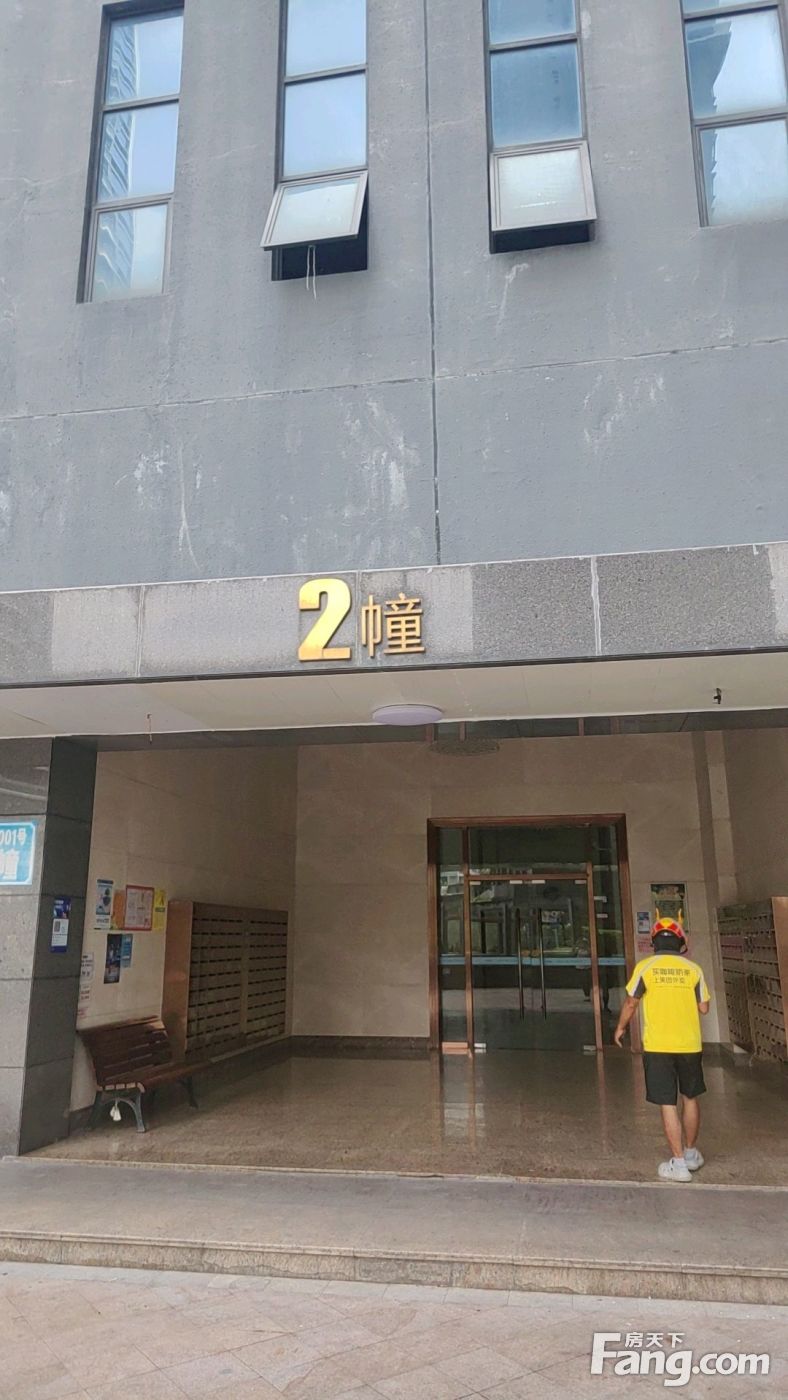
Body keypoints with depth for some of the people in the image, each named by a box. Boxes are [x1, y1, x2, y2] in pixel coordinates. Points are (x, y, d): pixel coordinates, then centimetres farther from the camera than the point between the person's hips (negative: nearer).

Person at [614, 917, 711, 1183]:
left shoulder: (644, 967, -6)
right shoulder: (693, 969, -1)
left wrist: (620, 1028, 14)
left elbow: (631, 1003, -1)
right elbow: (704, 1008, 4)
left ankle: (679, 1163, 4)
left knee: (668, 1105, 3)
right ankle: (691, 1153, 34)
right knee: (690, 1098, 20)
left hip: (657, 1046, -2)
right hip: (689, 1044, 3)